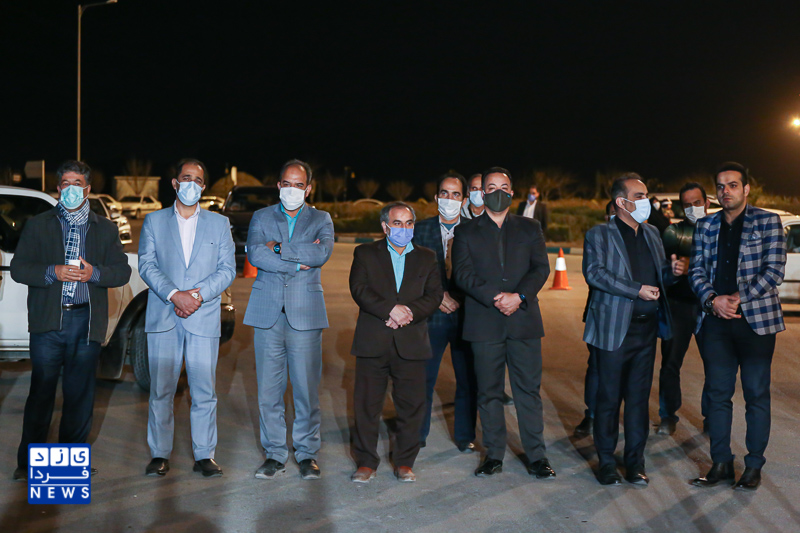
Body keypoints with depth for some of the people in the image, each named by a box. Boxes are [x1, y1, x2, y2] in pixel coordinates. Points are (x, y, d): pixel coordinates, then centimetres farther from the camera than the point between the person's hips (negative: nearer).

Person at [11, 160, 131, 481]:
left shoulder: (106, 229, 15)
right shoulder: (38, 225, 13)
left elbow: (122, 271, 8)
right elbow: (18, 268, 5)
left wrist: (94, 273, -11)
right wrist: (53, 273, -12)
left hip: (87, 320, 1)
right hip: (48, 321, -1)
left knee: (80, 393, 4)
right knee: (41, 391, 0)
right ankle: (29, 463, 9)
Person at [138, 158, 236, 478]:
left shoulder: (219, 223, 13)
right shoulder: (154, 221, 12)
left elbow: (227, 269, 5)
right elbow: (146, 264, 1)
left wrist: (198, 295, -10)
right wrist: (173, 295, -14)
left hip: (203, 317, 0)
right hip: (163, 318, 0)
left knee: (204, 391, -1)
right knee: (161, 389, 3)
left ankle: (204, 456, 8)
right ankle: (160, 455, 13)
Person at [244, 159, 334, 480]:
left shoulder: (321, 220, 12)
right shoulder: (261, 217, 13)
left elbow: (322, 253, -10)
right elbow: (254, 254, -6)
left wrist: (279, 247, -7)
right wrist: (299, 261, -10)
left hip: (305, 312, -1)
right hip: (268, 312, 1)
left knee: (307, 387, 0)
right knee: (269, 388, 3)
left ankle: (307, 454, 13)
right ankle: (275, 454, 14)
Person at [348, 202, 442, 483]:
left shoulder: (427, 258, 14)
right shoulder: (365, 254, 9)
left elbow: (434, 295, 4)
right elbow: (359, 289, -6)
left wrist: (408, 312, -13)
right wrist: (391, 309, -17)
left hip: (411, 343, 1)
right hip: (372, 342, -1)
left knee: (411, 404, 3)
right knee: (366, 403, 3)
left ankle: (405, 462, 18)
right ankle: (366, 462, 16)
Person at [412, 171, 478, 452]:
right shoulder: (420, 230, 4)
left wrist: (459, 299, -10)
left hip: (466, 315, 0)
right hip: (431, 314, 0)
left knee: (468, 379, 6)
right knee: (422, 379, 5)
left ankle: (465, 436, 22)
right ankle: (417, 435, 21)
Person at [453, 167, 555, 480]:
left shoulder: (530, 228, 14)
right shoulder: (466, 232, 10)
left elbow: (541, 268, 4)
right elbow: (463, 274, -2)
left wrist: (519, 296, -13)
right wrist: (494, 297, -15)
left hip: (524, 320, 0)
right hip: (484, 322, 0)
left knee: (529, 389, 3)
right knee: (488, 392, 5)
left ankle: (536, 456, 12)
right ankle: (494, 455, 16)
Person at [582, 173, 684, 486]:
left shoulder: (652, 234, 16)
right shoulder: (599, 235, -2)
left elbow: (658, 278, 22)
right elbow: (594, 273, -16)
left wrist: (671, 271, -2)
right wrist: (637, 290, -20)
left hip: (647, 328, 5)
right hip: (614, 328, -5)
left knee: (639, 397, 9)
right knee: (609, 399, 2)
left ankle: (635, 462, 19)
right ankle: (606, 463, 15)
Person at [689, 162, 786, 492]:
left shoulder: (768, 222, 1)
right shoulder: (705, 226, 11)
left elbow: (774, 270, -6)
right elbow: (696, 270, 8)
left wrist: (739, 299, -14)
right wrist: (713, 300, -10)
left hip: (756, 319, -3)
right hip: (716, 320, 3)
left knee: (756, 394, 3)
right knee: (718, 394, 6)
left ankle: (754, 466, 14)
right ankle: (721, 464, 15)